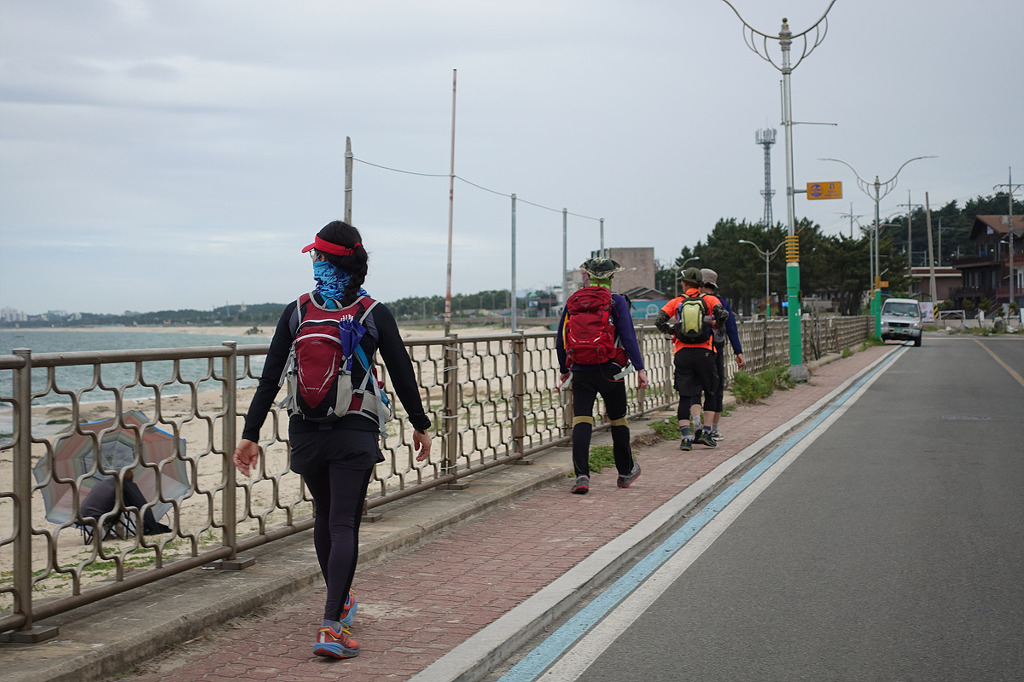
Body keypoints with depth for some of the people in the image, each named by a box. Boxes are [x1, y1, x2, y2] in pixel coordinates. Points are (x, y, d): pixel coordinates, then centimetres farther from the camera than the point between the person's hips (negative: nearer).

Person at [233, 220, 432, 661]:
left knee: (324, 516, 20)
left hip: (306, 433, 3)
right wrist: (420, 425, 13)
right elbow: (402, 374, 1)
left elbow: (269, 380, -2)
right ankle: (331, 628, -14)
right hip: (355, 434, -3)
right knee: (344, 525, -4)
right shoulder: (375, 314, -3)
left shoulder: (296, 312, 0)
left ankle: (340, 603, 37)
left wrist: (251, 434, 2)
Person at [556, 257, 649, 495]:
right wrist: (640, 368, -8)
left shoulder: (573, 302, 8)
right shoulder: (616, 301, -2)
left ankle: (581, 475, -17)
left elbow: (561, 340, 12)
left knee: (581, 422, -4)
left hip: (580, 372, 2)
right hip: (610, 372, -1)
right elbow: (628, 337, -10)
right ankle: (625, 472, 28)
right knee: (618, 421, 14)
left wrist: (564, 370, 24)